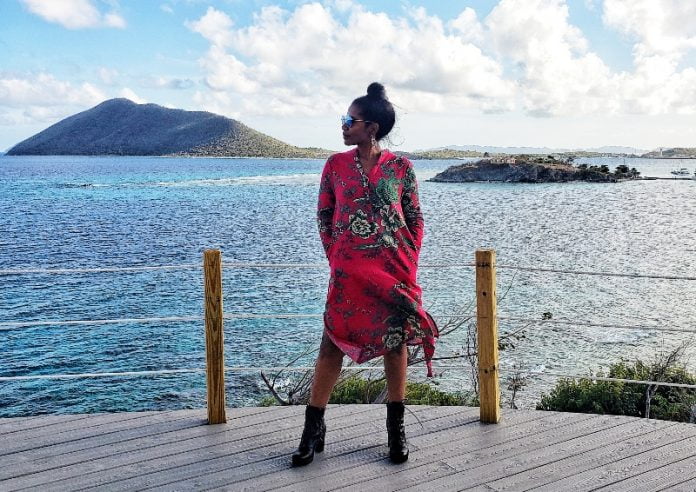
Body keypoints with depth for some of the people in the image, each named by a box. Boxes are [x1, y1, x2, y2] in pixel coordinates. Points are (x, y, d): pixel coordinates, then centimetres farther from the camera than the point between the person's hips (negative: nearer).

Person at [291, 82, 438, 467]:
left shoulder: (400, 167, 1)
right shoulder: (336, 165, 5)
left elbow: (415, 220, 5)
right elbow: (324, 216, 9)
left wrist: (408, 264, -2)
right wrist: (335, 258, 2)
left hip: (395, 270, 0)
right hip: (349, 272, 1)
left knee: (396, 343, 6)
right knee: (332, 344, -1)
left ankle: (396, 429, 21)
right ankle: (313, 429, 11)